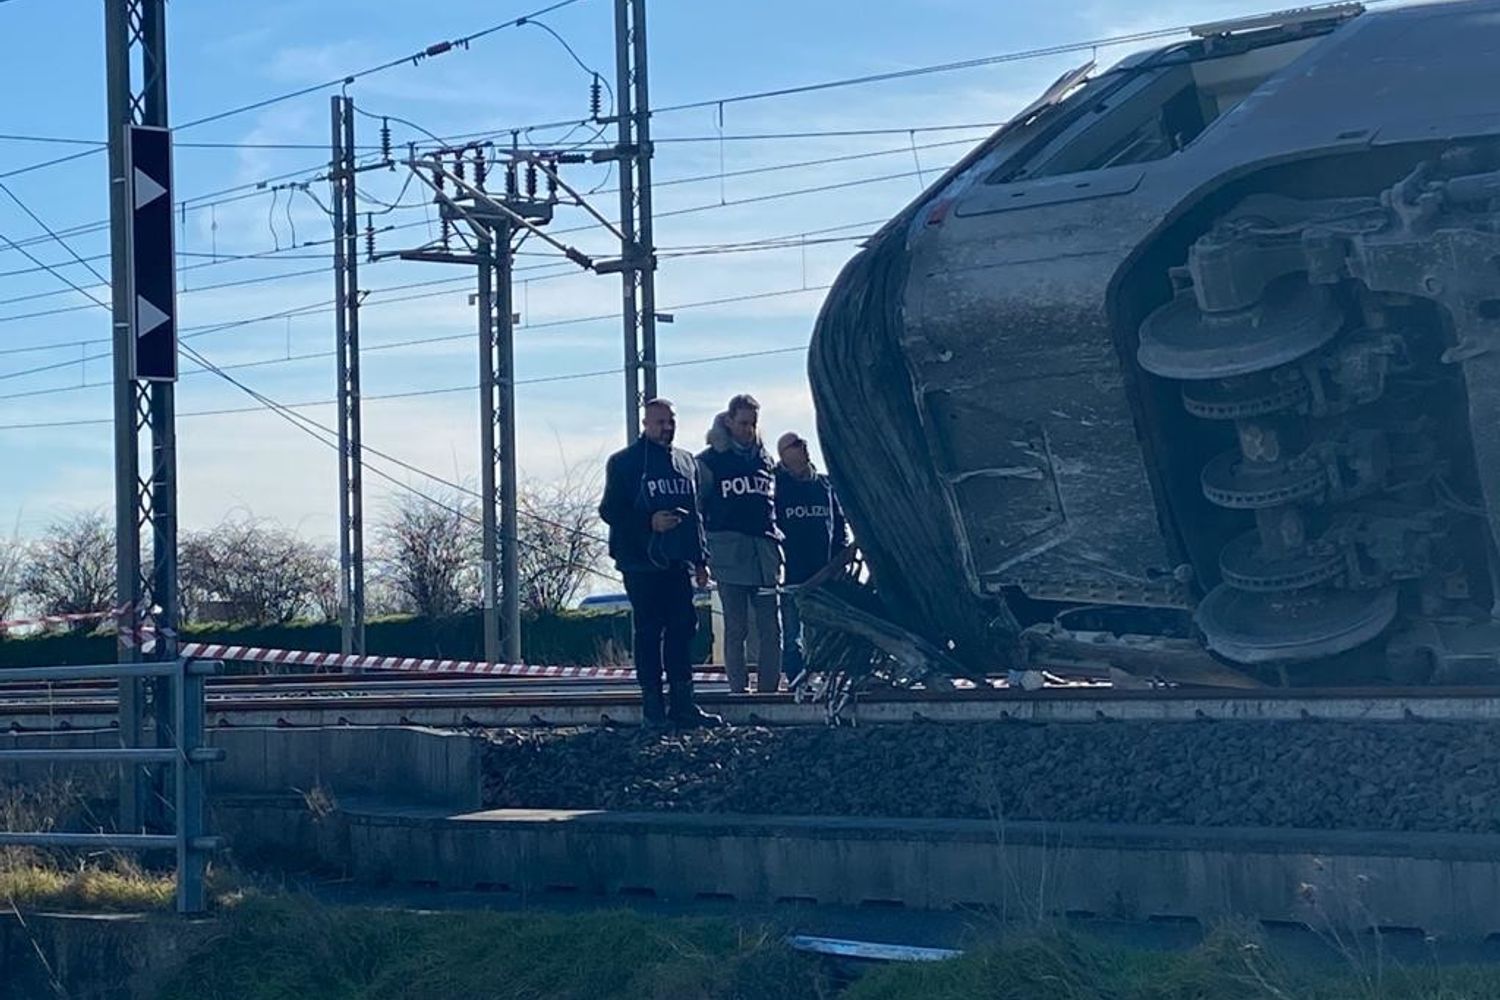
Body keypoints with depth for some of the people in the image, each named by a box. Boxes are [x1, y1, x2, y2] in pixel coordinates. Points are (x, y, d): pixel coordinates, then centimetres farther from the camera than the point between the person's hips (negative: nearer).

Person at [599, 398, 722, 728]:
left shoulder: (686, 462, 17)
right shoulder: (625, 462, 0)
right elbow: (610, 510, -4)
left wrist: (700, 558, 15)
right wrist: (649, 522, -17)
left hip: (678, 562, 5)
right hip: (642, 562, -5)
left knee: (683, 627, 2)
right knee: (649, 631, -2)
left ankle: (682, 703, 6)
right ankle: (653, 704, 2)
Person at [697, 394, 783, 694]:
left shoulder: (765, 460, 15)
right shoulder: (710, 461, 2)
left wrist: (777, 541, 15)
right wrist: (700, 553, -2)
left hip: (764, 554, 4)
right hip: (730, 554, -4)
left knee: (772, 629, -1)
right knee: (736, 629, 0)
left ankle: (769, 689, 5)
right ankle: (739, 689, 4)